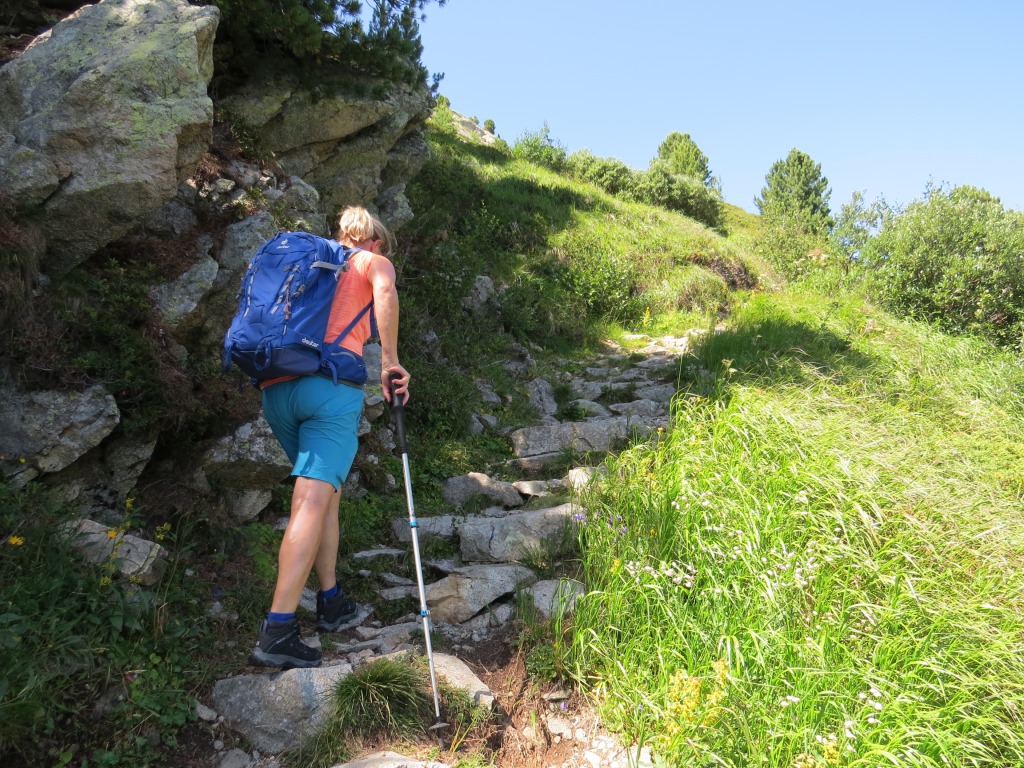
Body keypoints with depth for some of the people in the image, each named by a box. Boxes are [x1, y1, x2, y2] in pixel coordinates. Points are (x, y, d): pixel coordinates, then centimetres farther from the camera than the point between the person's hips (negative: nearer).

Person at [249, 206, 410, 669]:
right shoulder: (374, 261, 16)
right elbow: (384, 291, -9)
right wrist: (389, 362, -7)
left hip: (276, 387, 6)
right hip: (330, 383, -6)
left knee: (327, 491, 18)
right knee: (312, 500, -11)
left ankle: (331, 601, 21)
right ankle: (276, 632, -16)